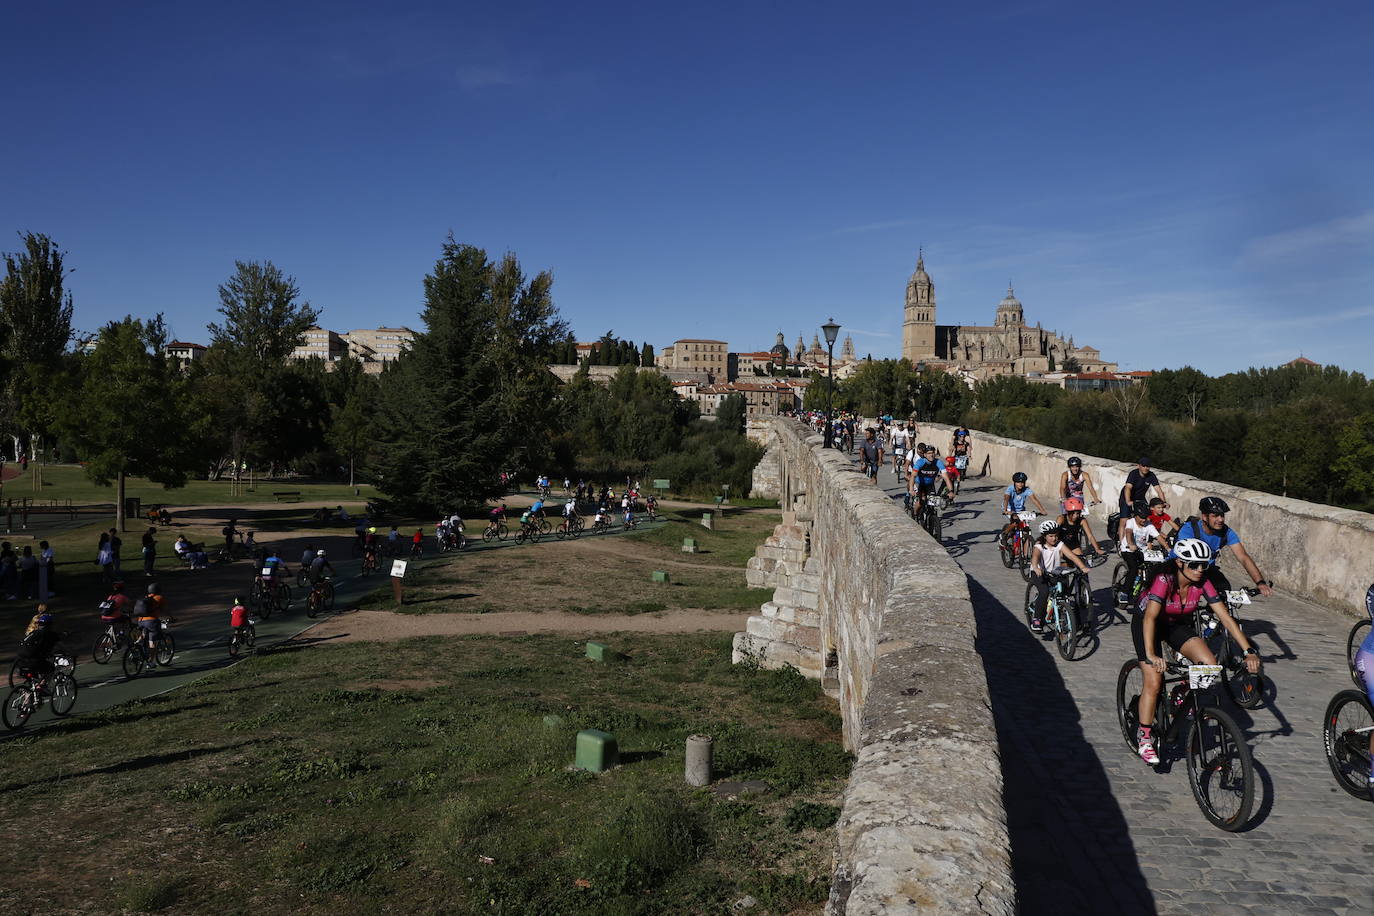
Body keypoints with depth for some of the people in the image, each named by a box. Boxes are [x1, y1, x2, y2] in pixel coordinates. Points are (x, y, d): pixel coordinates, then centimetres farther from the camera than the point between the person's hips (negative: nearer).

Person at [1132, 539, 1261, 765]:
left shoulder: (1202, 584, -19)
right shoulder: (1164, 580, -33)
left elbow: (1226, 618, -19)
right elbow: (1150, 618, -44)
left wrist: (1249, 651, -30)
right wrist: (1150, 655, -56)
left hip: (1178, 625, 5)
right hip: (1146, 623, -5)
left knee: (1210, 665, -19)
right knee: (1154, 682, -17)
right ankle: (1144, 738, -2)